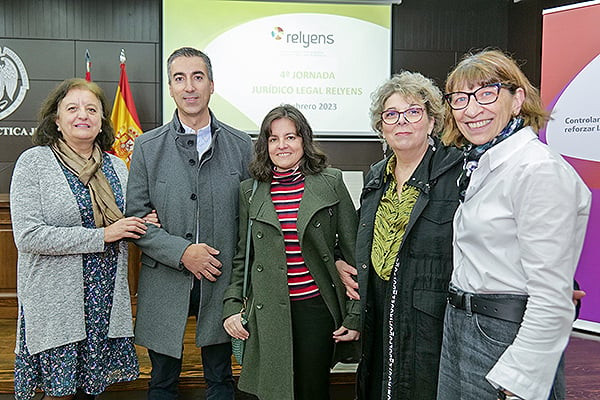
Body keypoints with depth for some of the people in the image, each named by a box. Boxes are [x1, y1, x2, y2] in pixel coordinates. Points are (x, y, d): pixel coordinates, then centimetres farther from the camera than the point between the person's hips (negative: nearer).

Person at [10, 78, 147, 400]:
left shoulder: (116, 166, 10)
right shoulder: (34, 162, -6)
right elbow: (28, 236, -15)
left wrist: (143, 225, -2)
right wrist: (102, 235, -17)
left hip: (108, 297, 5)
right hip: (57, 299, -4)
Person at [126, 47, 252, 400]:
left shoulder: (241, 145, 1)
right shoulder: (148, 147, 0)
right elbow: (136, 217, -3)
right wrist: (181, 252, -16)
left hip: (222, 284, 0)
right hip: (165, 286, 0)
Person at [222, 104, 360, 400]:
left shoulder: (331, 183, -1)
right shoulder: (250, 191, 5)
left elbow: (352, 252, 0)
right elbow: (240, 257, 11)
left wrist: (355, 315, -2)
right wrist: (231, 306, 0)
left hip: (316, 306, -1)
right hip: (269, 312, 2)